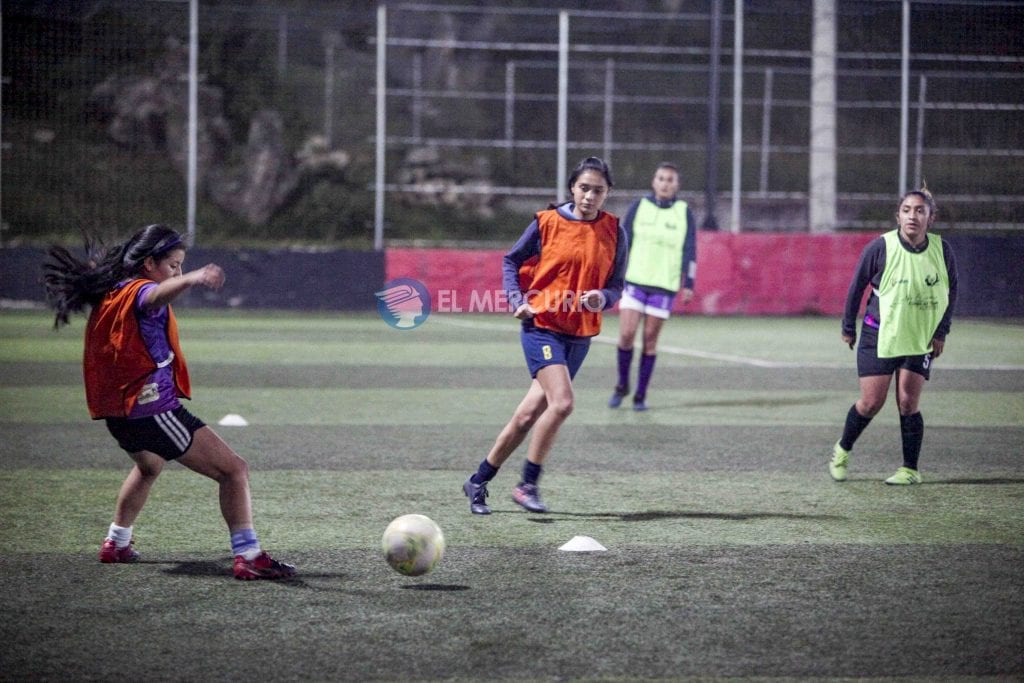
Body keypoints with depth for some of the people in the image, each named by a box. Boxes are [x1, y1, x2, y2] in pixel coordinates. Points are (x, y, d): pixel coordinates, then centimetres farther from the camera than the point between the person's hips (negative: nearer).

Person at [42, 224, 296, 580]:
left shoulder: (109, 293, 12)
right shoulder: (139, 291, -16)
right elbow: (157, 296, -42)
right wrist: (192, 280, -62)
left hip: (118, 413, 10)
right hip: (154, 410, -10)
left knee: (149, 465, 41)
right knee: (234, 470, -10)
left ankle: (117, 543, 50)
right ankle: (248, 556, -21)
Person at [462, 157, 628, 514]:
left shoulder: (614, 232, 3)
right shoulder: (547, 222, -4)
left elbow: (616, 285, 8)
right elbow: (512, 260, 8)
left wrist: (603, 298, -14)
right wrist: (517, 300, -6)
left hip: (580, 334, 4)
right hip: (541, 325, -4)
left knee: (528, 416, 7)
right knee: (561, 402, -22)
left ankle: (478, 482, 21)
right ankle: (528, 484, -8)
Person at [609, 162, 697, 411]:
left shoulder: (684, 213, 3)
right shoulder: (639, 207, 4)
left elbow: (689, 251, 3)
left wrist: (688, 285, -3)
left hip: (664, 285, 0)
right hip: (634, 280, 0)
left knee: (650, 339, 1)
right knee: (626, 334, -9)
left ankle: (641, 395, 10)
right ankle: (622, 386, 11)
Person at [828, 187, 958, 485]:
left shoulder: (942, 250, -7)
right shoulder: (880, 247, -14)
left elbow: (951, 290, 8)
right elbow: (857, 285, -1)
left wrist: (941, 332, 4)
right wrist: (848, 328, 5)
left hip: (921, 338, 2)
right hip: (878, 335, -1)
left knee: (908, 402, -4)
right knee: (871, 403, -2)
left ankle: (910, 469, 7)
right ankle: (842, 451, 23)